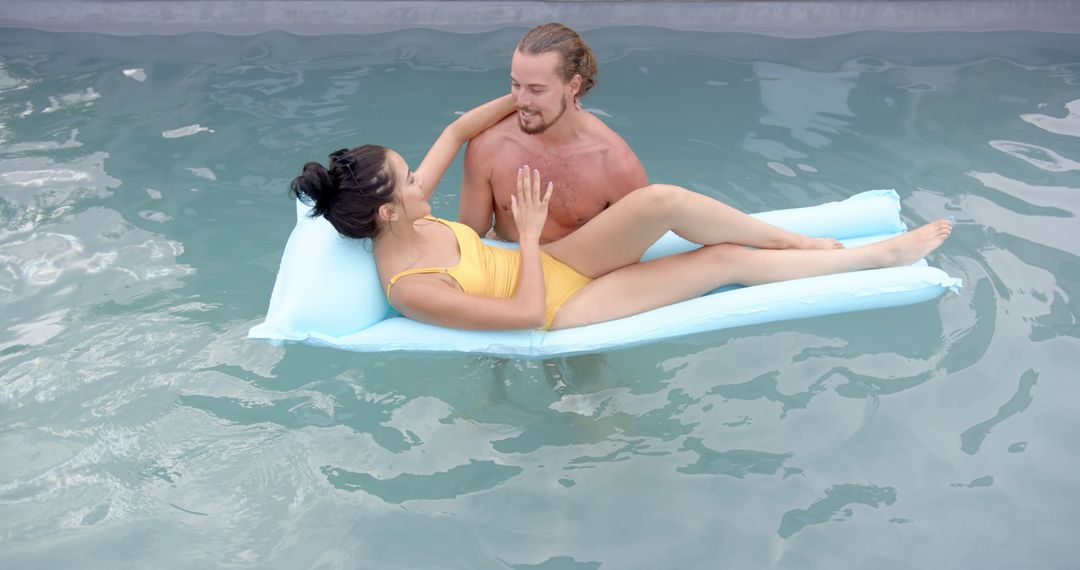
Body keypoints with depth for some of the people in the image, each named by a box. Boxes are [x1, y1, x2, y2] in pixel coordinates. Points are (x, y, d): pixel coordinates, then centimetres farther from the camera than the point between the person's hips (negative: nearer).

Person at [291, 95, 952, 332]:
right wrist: (530, 232, -19)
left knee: (664, 200, -20)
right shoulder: (410, 290, -28)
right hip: (557, 307, -6)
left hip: (549, 265, 7)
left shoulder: (406, 213, -7)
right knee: (729, 260, -11)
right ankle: (881, 254, 5)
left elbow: (458, 129, 4)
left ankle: (803, 239, 1)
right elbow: (526, 313, -25)